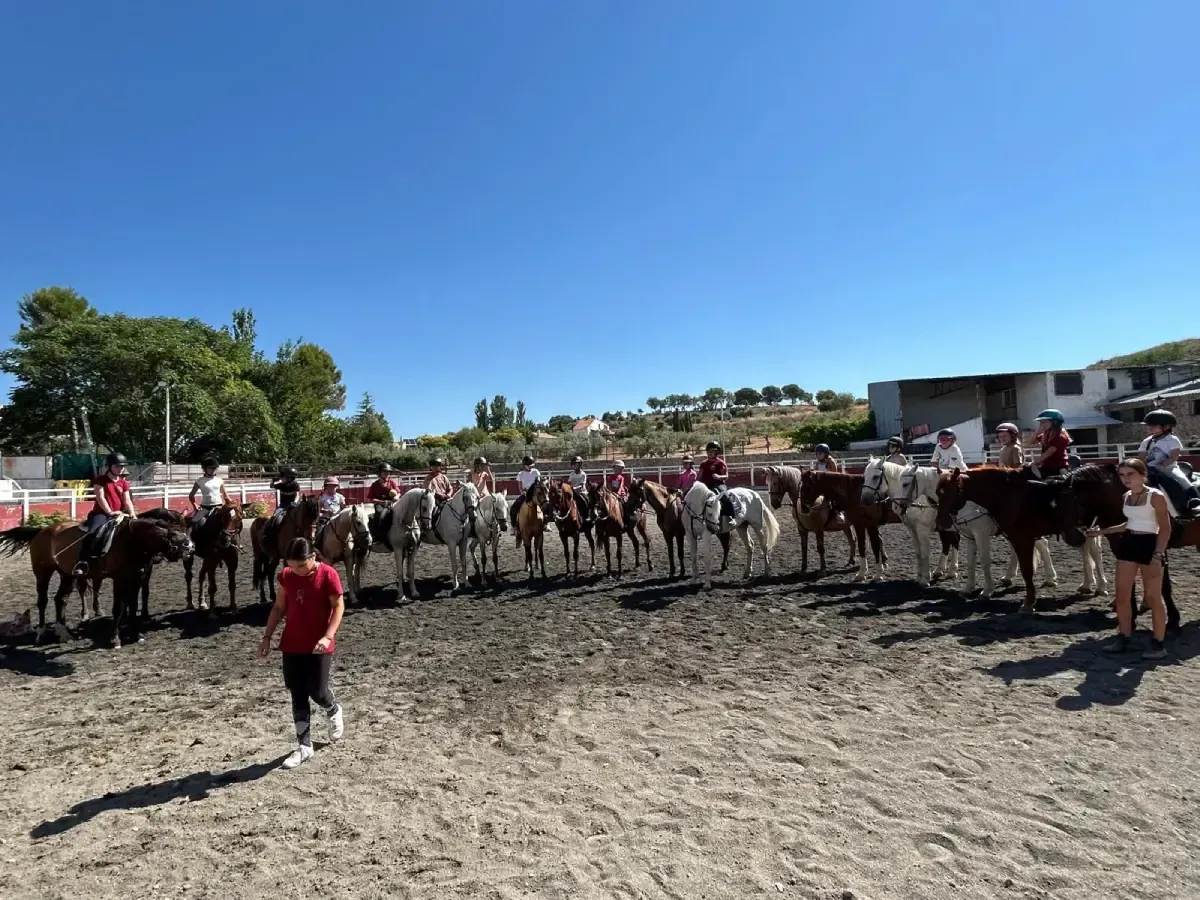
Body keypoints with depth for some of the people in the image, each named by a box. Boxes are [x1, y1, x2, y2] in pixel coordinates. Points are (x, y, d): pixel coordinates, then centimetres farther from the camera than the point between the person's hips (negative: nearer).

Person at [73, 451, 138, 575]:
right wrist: (110, 512, -21)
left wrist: (132, 514, -11)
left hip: (118, 515, 5)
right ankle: (83, 562, -34)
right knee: (93, 532, -30)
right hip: (101, 513, -5)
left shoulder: (124, 483, 13)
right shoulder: (100, 480, 0)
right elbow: (100, 498, -10)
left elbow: (127, 500, 6)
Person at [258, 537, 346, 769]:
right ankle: (304, 747, 17)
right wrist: (267, 637, 7)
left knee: (318, 693, -2)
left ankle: (334, 711, 34)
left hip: (319, 647, -4)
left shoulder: (328, 575, -13)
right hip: (292, 646, 4)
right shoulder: (286, 576, 1)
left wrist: (328, 637, -21)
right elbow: (279, 607, 12)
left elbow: (338, 606, -11)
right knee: (298, 697, 7)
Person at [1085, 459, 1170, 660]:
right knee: (1122, 596, 9)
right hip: (1127, 544, 7)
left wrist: (1158, 556, -22)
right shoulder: (1126, 497, 8)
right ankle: (1123, 637, 20)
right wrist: (1101, 531, 19)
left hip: (1150, 545, -7)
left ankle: (1158, 643, 11)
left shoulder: (1156, 496, -12)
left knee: (1153, 597, 1)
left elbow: (1165, 528, -14)